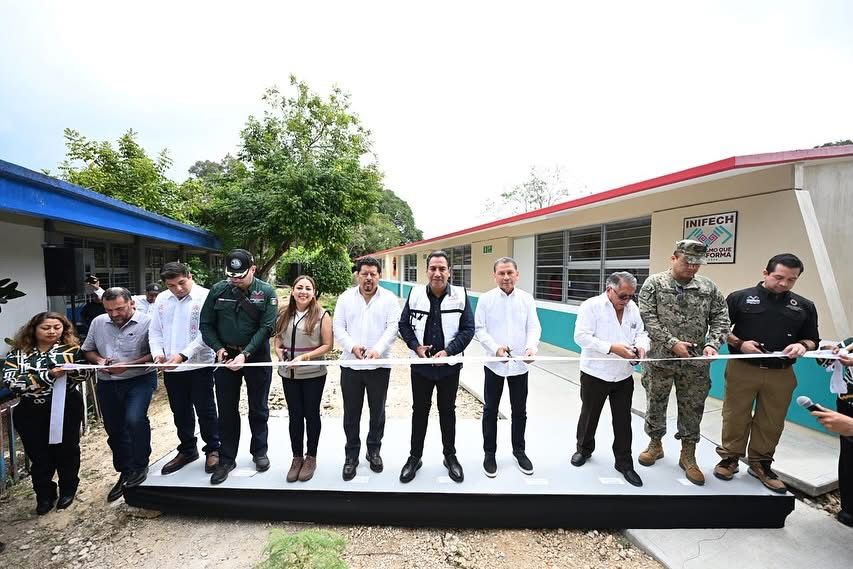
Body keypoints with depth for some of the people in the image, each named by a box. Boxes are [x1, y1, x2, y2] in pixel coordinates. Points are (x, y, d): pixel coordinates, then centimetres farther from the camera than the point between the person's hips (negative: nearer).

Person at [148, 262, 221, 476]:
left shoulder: (205, 297, -12)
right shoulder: (161, 300, 7)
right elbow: (155, 331, 12)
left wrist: (183, 355, -23)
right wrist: (158, 353, -5)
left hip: (199, 365, -5)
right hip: (171, 368, 6)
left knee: (205, 410, 6)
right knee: (180, 412, 18)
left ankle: (213, 449, 24)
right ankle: (187, 450, 35)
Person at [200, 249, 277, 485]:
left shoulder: (266, 292, -10)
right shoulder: (218, 290, -3)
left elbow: (266, 327, -14)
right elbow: (206, 324, 3)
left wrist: (245, 354, -21)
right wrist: (218, 348, -11)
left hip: (257, 357, -1)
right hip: (226, 356, 2)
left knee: (258, 409, 12)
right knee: (227, 411, 10)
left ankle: (259, 451, 31)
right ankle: (227, 459, 25)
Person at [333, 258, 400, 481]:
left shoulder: (389, 299, 0)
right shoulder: (345, 298, 5)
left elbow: (392, 328, -8)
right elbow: (338, 327, 0)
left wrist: (378, 349, -24)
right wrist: (352, 346, -17)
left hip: (379, 365, -1)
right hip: (350, 364, 1)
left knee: (377, 411, 13)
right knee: (351, 413, 10)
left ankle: (374, 451, 34)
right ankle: (351, 455, 27)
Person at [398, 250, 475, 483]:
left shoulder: (460, 295, -8)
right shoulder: (416, 294, -5)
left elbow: (468, 329, -6)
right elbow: (404, 325, 3)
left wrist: (448, 351, -16)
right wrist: (416, 347, -11)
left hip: (449, 365, -1)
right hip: (420, 365, 1)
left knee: (448, 411, 16)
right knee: (419, 411, 14)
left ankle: (450, 455, 35)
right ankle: (414, 457, 32)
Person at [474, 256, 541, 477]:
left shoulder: (527, 299, 0)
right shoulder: (486, 299, -5)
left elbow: (534, 327, -2)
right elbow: (479, 329, -6)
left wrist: (531, 346, -22)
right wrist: (495, 348, -21)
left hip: (520, 363, 2)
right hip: (494, 363, -1)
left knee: (519, 411, 16)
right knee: (490, 410, 10)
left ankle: (519, 451, 36)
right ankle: (489, 453, 28)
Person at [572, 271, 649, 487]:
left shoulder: (632, 308, 3)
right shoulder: (591, 306, -15)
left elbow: (641, 332, 10)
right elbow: (581, 336, -21)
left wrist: (641, 346, -14)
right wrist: (612, 348, -28)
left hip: (624, 376, 4)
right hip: (595, 374, -4)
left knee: (623, 421, 12)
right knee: (589, 415, 15)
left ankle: (624, 463, 29)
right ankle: (584, 449, 39)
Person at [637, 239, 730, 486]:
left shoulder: (709, 288, 3)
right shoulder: (654, 283, -5)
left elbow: (720, 319, 4)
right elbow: (648, 318, -11)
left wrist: (712, 344, -12)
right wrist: (672, 343, -17)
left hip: (696, 363, 2)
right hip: (659, 359, -1)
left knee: (692, 410, 11)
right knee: (655, 405, 12)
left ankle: (688, 456, 29)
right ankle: (655, 445, 34)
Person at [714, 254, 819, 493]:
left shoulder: (804, 306, 9)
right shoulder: (740, 298, -1)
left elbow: (812, 339, 14)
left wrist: (802, 346, -8)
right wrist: (739, 343, -14)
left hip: (781, 374, 3)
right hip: (742, 369, -3)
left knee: (771, 423, 12)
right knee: (735, 417, 6)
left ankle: (761, 464, 29)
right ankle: (729, 458, 21)